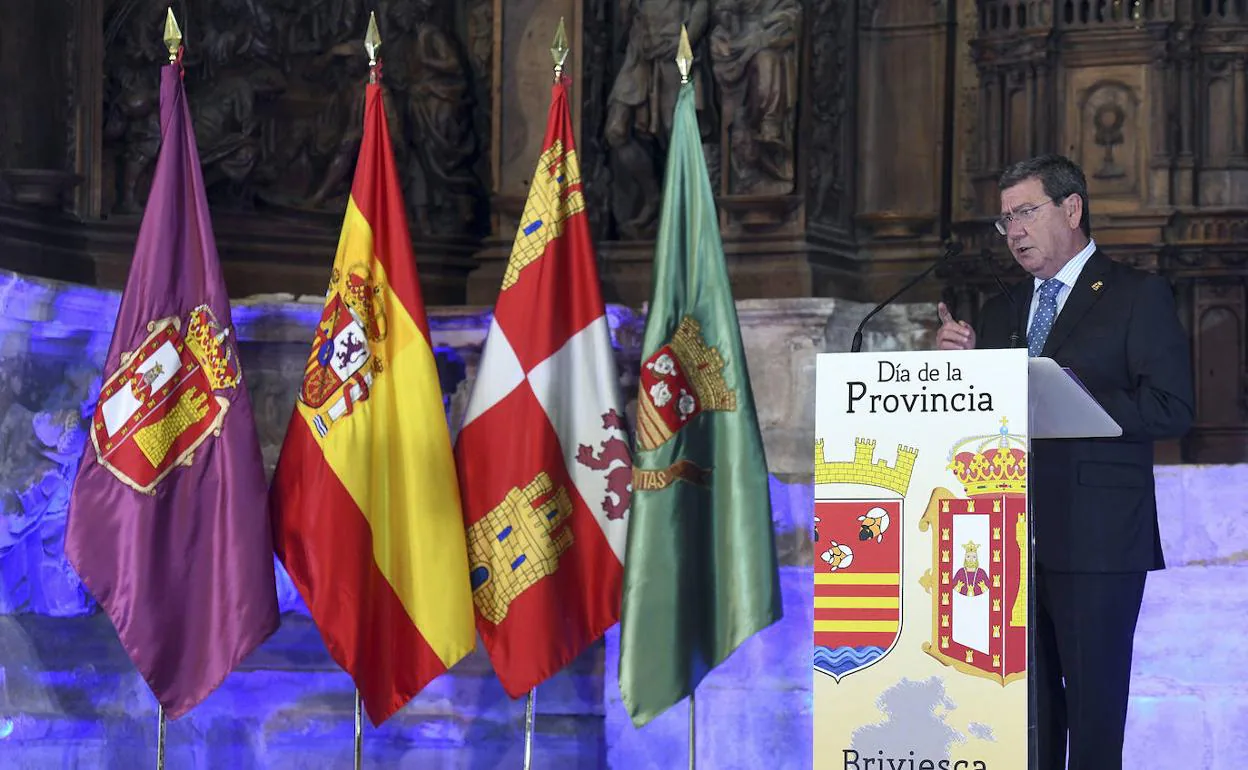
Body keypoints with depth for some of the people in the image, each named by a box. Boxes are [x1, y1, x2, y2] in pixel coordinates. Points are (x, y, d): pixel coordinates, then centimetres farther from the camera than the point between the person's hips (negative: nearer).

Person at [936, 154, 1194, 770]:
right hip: (1014, 536, 6)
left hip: (1097, 539, -6)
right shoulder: (1003, 309, 18)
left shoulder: (1138, 296, -1)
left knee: (1093, 702, -3)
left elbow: (1172, 411, -11)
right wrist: (958, 361, -2)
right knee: (1028, 701, 8)